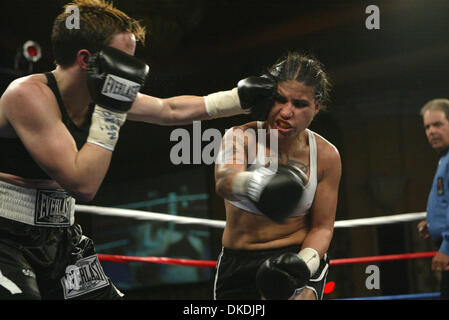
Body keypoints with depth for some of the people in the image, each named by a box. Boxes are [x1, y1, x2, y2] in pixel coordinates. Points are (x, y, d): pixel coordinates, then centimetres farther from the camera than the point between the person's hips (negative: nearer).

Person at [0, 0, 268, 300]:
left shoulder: (104, 96, 2)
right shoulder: (31, 94, -21)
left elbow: (172, 110, 17)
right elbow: (83, 185, -26)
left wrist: (242, 98, 17)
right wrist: (110, 110, -23)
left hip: (57, 238, 8)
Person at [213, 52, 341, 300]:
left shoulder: (325, 156, -6)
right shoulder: (240, 137, -12)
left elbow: (322, 226, 1)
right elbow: (224, 179, -35)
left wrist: (304, 263, -20)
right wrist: (252, 183, -59)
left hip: (299, 255, -1)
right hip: (237, 263, 1)